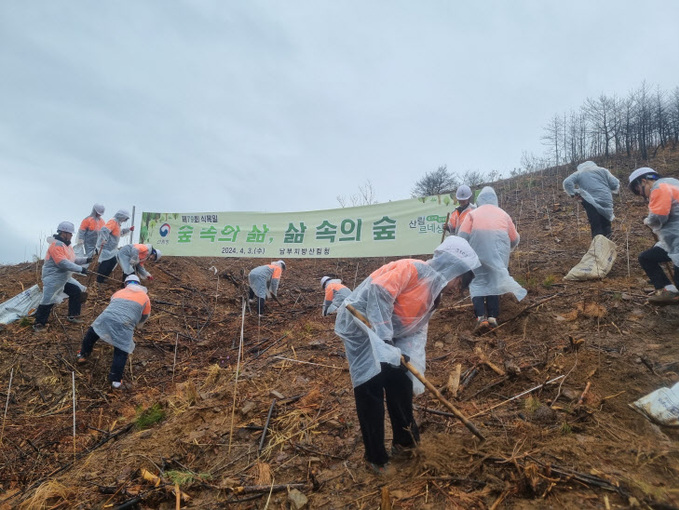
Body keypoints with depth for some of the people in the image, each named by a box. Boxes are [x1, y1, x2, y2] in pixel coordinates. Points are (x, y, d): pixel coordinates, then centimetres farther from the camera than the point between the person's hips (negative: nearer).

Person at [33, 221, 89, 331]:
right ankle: (39, 324, 8)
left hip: (64, 278, 10)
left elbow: (73, 260, 15)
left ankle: (73, 316, 23)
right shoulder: (56, 245, -22)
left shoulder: (66, 245, 10)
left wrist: (85, 260, 1)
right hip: (53, 278, -10)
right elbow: (63, 263, -30)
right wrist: (80, 269, -28)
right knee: (48, 301, -5)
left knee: (76, 291, 11)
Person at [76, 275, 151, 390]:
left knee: (92, 333, 33)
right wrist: (136, 325, 50)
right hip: (124, 324, -3)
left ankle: (83, 355, 48)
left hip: (106, 317, 3)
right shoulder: (145, 297, 20)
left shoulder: (119, 292, 28)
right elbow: (144, 317, 28)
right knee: (121, 352, 8)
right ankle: (116, 380, 8)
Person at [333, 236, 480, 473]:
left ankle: (405, 438, 32)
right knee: (371, 387, -6)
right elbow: (380, 292, -30)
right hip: (361, 323, -9)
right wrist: (384, 339, -29)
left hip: (385, 333, 9)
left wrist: (410, 361, -9)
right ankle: (376, 458, 8)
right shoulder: (412, 269, -20)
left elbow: (417, 330, 7)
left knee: (401, 381, 12)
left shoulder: (432, 293, 8)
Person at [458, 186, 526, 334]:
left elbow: (462, 235, 1)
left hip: (478, 245, -1)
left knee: (477, 281, 3)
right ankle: (493, 317, -2)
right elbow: (514, 239, 17)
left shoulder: (473, 213, 17)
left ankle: (480, 317, -13)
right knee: (494, 280, 9)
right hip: (499, 247, 2)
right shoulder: (503, 214, 23)